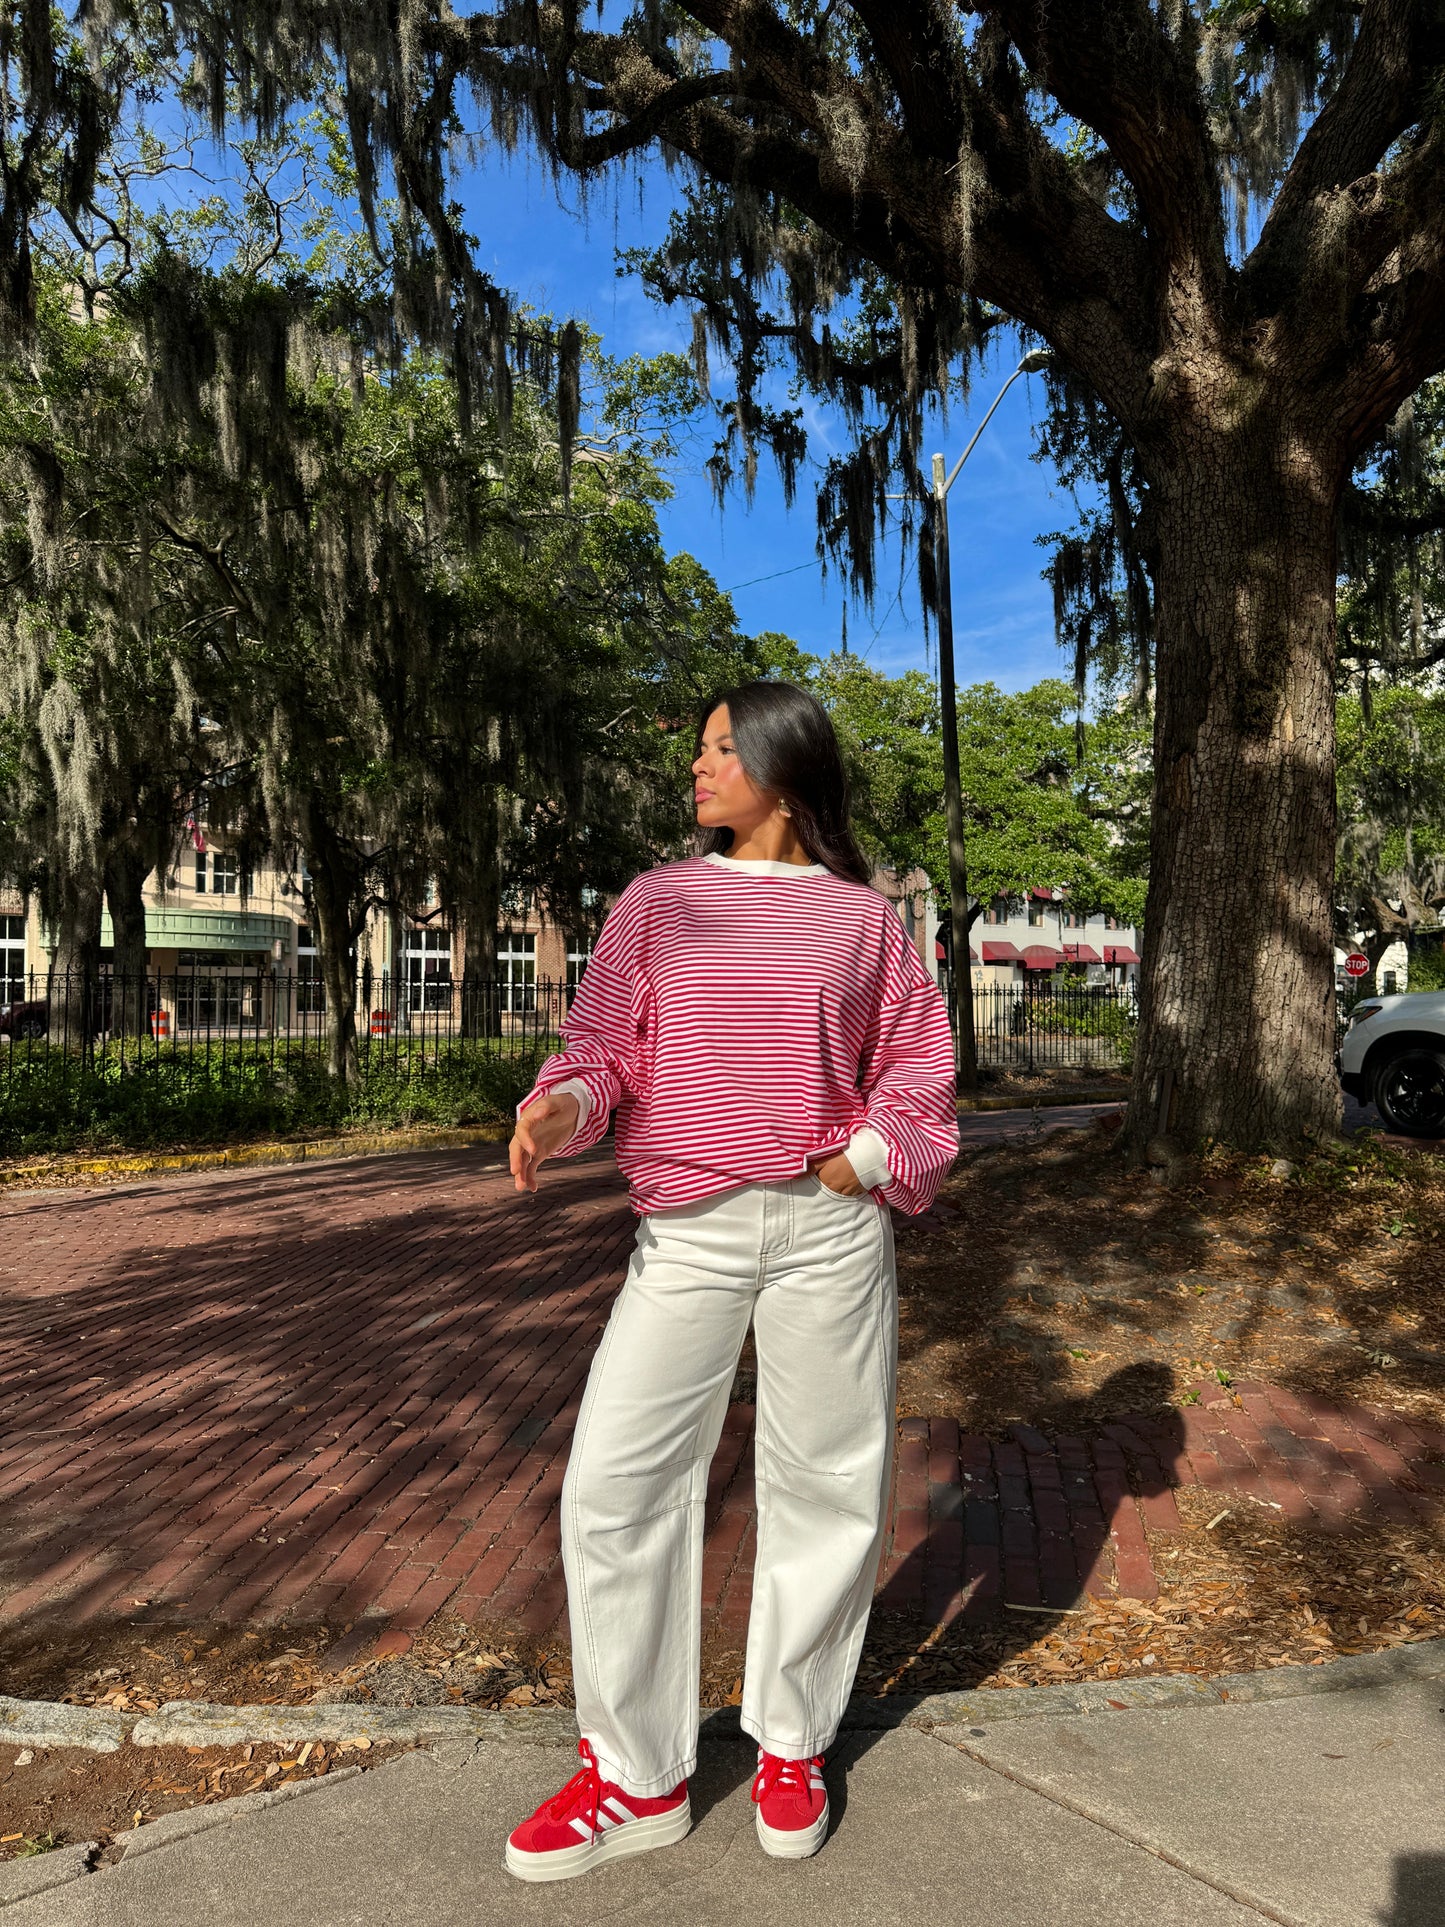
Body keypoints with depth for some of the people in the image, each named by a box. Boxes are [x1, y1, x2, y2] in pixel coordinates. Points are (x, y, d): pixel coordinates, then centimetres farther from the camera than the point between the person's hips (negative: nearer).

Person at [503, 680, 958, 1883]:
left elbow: (916, 1068, 8)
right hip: (688, 1231, 1)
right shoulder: (657, 904, 8)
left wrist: (868, 1160, -7)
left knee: (826, 1487, 9)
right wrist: (563, 1105, -16)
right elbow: (604, 1043, 3)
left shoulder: (862, 918, 5)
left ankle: (793, 1744, 34)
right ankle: (637, 1777, 20)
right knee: (615, 1485, -1)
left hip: (831, 1229, 0)